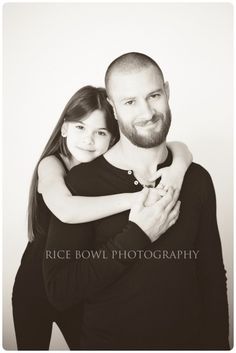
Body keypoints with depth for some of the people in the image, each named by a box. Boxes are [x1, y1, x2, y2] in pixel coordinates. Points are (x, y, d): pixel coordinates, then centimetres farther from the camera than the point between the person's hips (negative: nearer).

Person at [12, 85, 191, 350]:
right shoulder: (51, 164, -21)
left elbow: (178, 148, -16)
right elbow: (65, 209, -42)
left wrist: (179, 168, -39)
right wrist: (139, 197, -46)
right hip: (36, 283, -1)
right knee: (31, 345, 18)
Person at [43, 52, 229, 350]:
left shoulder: (197, 179, -7)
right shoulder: (81, 182, -18)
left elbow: (212, 276, 1)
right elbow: (58, 291, -21)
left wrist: (215, 343, -1)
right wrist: (137, 236, -26)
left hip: (188, 339, 3)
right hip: (107, 340, -3)